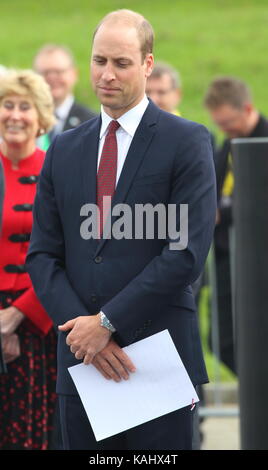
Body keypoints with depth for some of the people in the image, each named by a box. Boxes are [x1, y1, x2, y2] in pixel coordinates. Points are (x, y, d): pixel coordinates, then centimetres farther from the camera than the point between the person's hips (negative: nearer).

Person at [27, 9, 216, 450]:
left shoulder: (186, 142, -1)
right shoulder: (65, 149, 14)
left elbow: (187, 252, -10)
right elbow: (42, 254, 10)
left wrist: (106, 322, -12)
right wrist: (81, 326, -7)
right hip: (81, 362, 4)